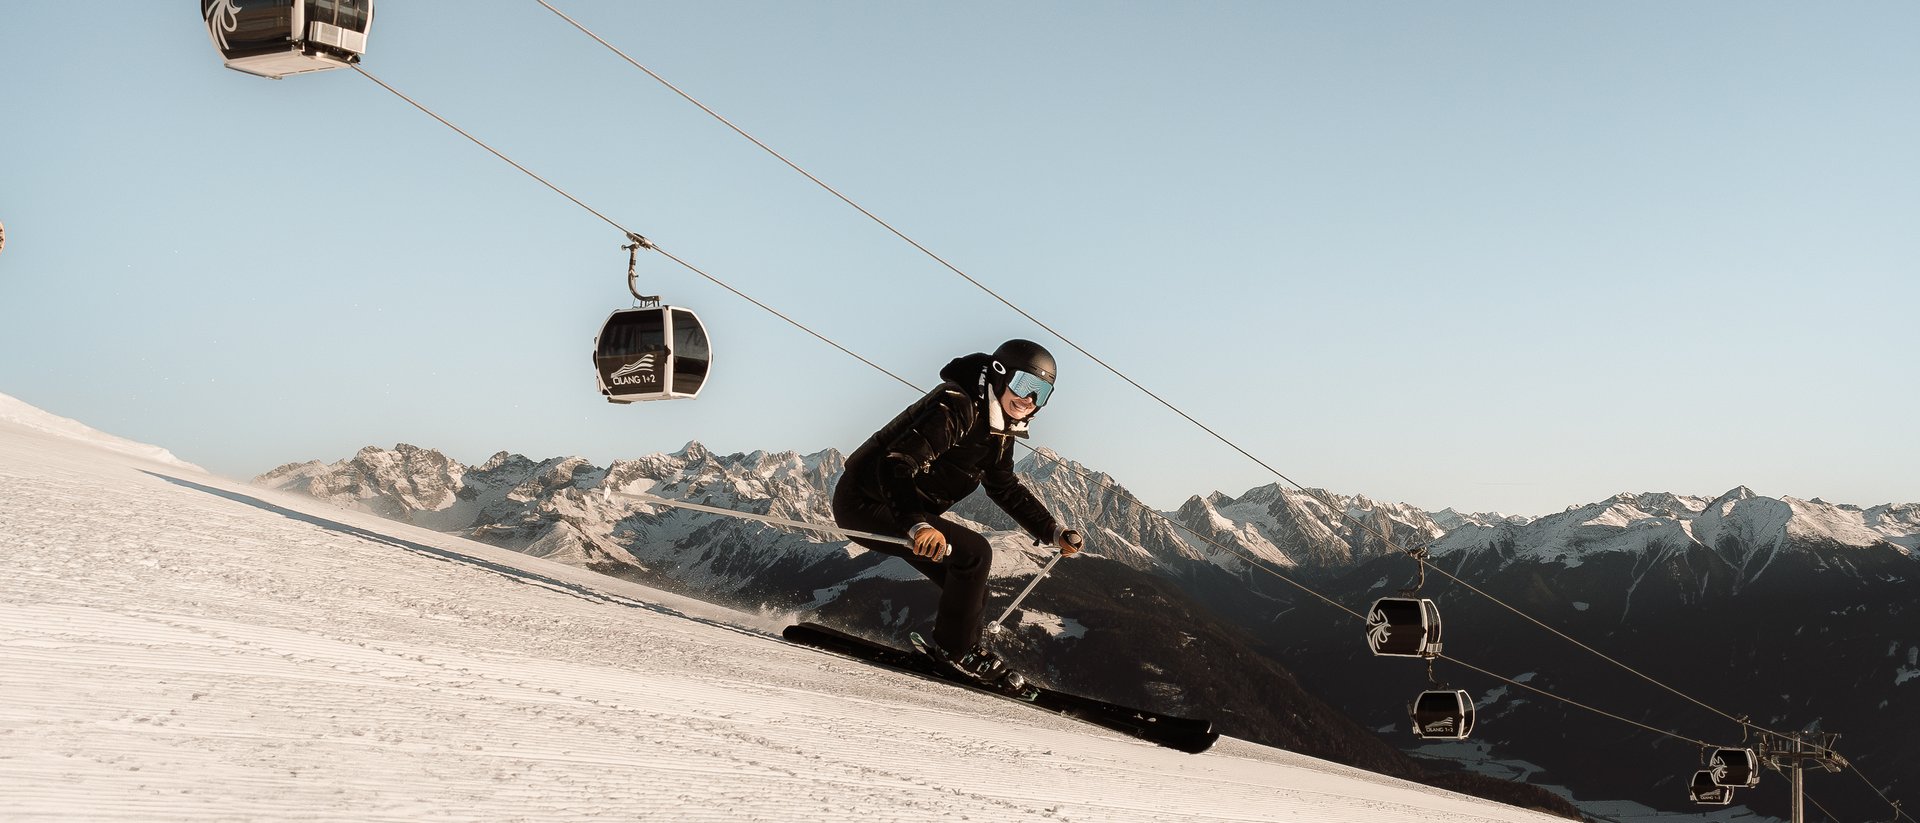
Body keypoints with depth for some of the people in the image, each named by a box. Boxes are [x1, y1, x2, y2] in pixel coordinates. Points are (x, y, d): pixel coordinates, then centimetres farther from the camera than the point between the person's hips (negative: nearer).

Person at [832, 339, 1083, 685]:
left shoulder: (998, 429, 6)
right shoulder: (955, 407, -25)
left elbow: (1006, 488, 21)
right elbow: (895, 464, -35)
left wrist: (1054, 532, 14)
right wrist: (918, 525, -49)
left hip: (905, 508, 10)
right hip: (867, 503, -10)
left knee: (971, 589, 10)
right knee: (974, 554, -18)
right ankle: (955, 650, -4)